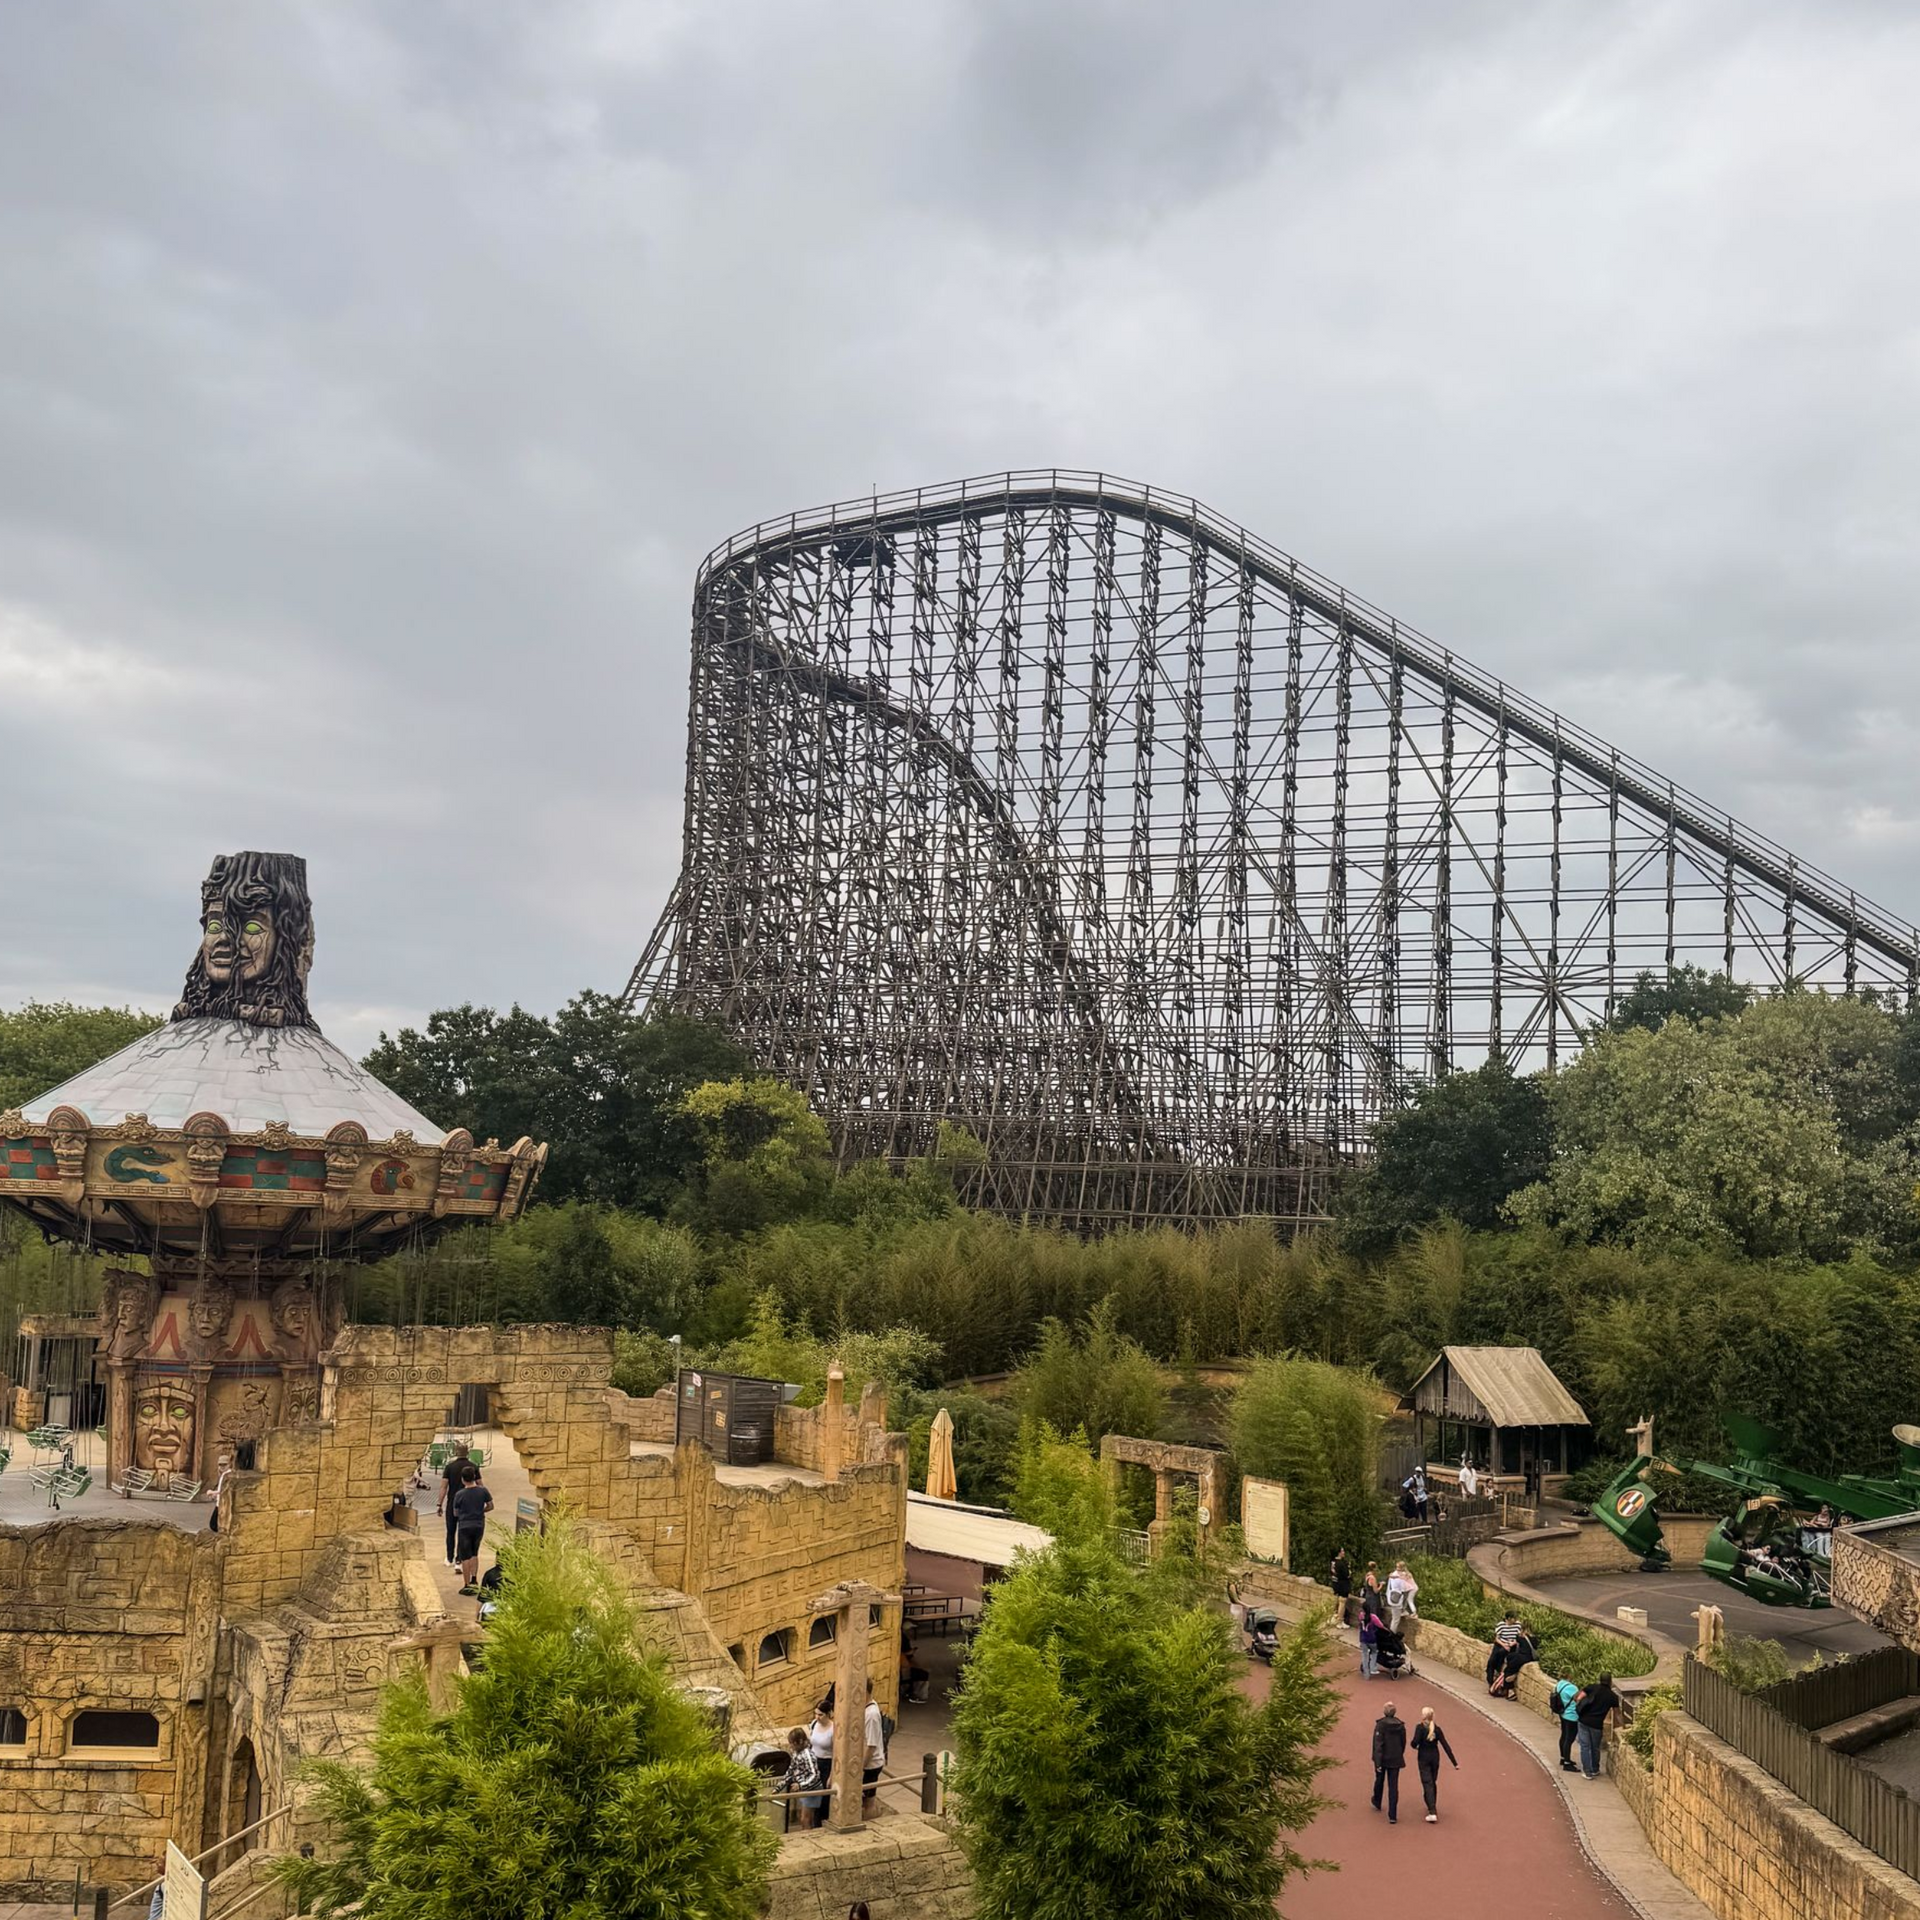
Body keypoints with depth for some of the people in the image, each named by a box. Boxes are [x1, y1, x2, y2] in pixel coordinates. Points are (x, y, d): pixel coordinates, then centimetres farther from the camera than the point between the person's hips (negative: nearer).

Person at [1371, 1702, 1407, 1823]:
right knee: (1393, 1787, 3)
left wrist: (1377, 1763, -20)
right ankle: (1393, 1816, -4)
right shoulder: (1400, 1725, -4)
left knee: (1379, 1780, 23)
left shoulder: (1380, 1724, -16)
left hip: (1382, 1758, -2)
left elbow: (1378, 1744, -20)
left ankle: (1377, 1804, 47)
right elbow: (1403, 1743, 7)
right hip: (1395, 1759, 2)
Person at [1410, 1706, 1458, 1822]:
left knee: (1427, 1783, -5)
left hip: (1423, 1758, -4)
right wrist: (1454, 1762, -2)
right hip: (1435, 1757, 4)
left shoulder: (1420, 1728, -13)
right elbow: (1446, 1746, -3)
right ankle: (1432, 1807, 36)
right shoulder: (1437, 1729, -1)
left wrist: (1415, 1746, 2)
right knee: (1433, 1782, 22)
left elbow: (1415, 1742, -23)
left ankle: (1432, 1812, -15)